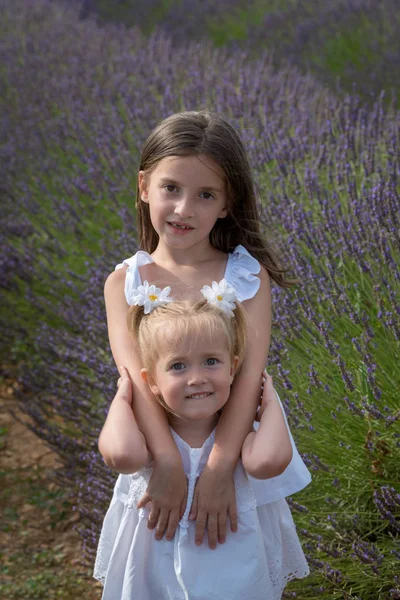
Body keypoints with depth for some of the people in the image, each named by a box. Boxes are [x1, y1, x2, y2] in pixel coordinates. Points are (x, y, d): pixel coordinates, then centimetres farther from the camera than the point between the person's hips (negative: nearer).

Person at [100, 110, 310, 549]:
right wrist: (168, 462, -34)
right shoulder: (124, 282, -9)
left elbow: (250, 373, -22)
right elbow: (136, 375, -21)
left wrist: (220, 467, -33)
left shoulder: (248, 276, -12)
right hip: (161, 447, 0)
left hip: (234, 445, 0)